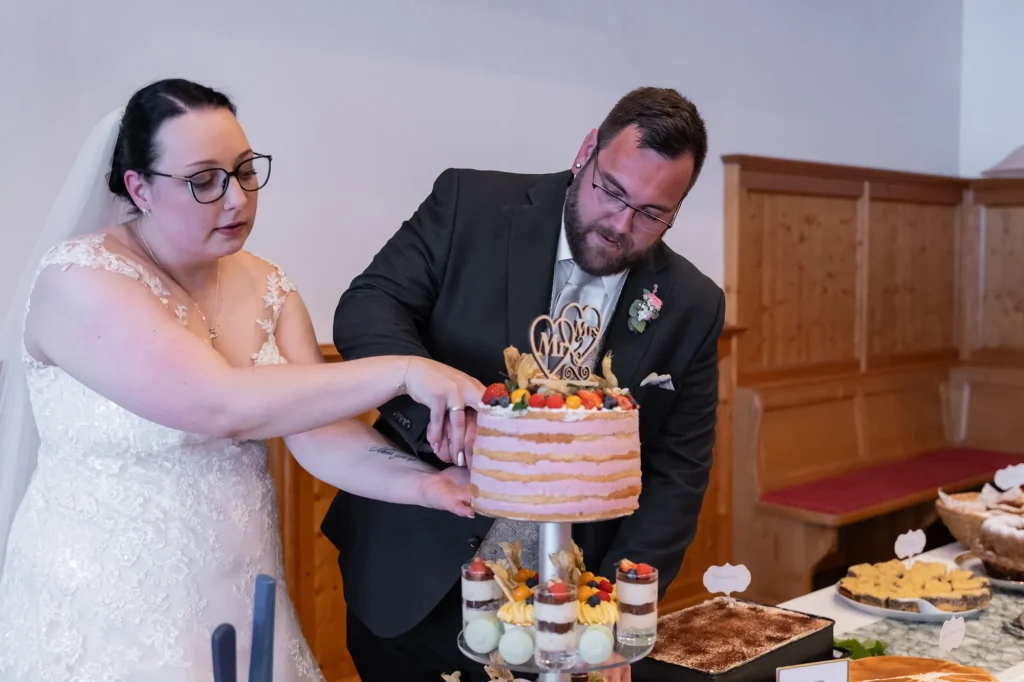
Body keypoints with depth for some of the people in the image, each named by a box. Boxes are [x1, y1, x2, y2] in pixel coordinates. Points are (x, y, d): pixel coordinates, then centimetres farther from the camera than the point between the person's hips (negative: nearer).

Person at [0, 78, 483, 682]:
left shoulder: (268, 288, 1)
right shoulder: (78, 280, -17)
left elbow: (318, 433, -7)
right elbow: (218, 406, -29)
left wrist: (418, 482, -25)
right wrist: (400, 372, -30)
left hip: (239, 592, 6)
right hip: (106, 605, -5)